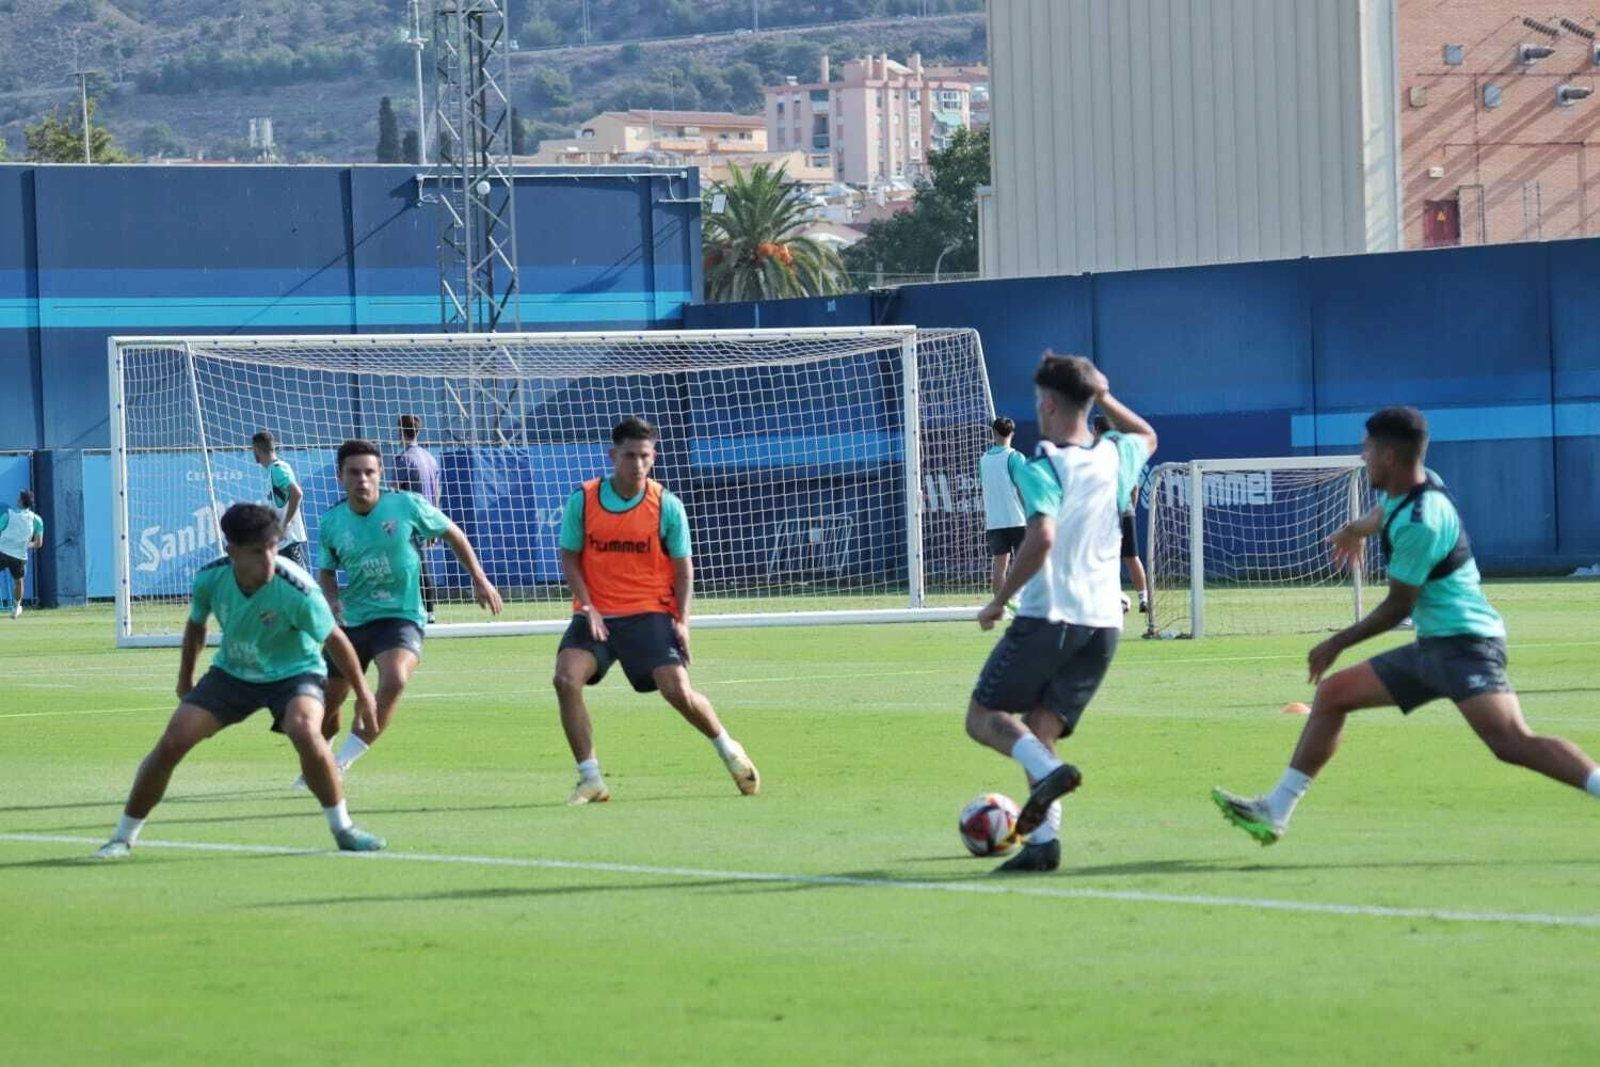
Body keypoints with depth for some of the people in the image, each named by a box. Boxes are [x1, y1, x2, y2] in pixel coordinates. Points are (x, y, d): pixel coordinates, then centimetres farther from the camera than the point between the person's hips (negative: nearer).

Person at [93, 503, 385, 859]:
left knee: (305, 730, -34)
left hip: (293, 672, -3)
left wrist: (362, 690, -5)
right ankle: (123, 836, 9)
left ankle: (343, 828, -13)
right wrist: (185, 681, 14)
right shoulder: (210, 578, -19)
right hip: (232, 672, 3)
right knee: (172, 742, -9)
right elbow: (196, 626, 4)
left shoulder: (295, 588, -31)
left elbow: (333, 639, -15)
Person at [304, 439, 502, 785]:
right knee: (328, 701, 11)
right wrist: (330, 599, -7)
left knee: (395, 680, -32)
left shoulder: (405, 505, -11)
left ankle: (341, 763, -24)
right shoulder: (331, 523, -3)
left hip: (400, 617, -3)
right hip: (352, 620, 3)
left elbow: (452, 533, 6)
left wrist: (479, 578, 5)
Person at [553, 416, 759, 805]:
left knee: (678, 690, -13)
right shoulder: (583, 500, -5)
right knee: (566, 678, -21)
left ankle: (728, 750, 19)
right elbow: (569, 557, 3)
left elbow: (682, 567, 3)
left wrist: (682, 620, -7)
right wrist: (588, 608, -10)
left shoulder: (667, 506, -5)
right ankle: (590, 780, -11)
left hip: (650, 612, -1)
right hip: (596, 613, 1)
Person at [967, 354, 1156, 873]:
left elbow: (1042, 538, -27)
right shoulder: (1115, 457, 9)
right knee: (1040, 730, 7)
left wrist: (999, 599, -17)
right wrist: (1103, 396, 30)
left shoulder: (1043, 470, -12)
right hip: (1104, 620, 6)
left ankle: (1048, 769, -23)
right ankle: (1044, 838, -11)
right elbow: (1146, 435, 34)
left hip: (1049, 616, -6)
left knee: (984, 717, 5)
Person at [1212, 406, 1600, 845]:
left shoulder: (1420, 523, -22)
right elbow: (1385, 512, 34)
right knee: (1332, 694, 14)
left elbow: (1398, 607, -14)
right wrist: (1358, 528, 57)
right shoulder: (1416, 484, 7)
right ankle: (1275, 812, 19)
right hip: (1433, 646, 10)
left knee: (1511, 742, -28)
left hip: (1464, 643, -10)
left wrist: (1339, 643, 0)